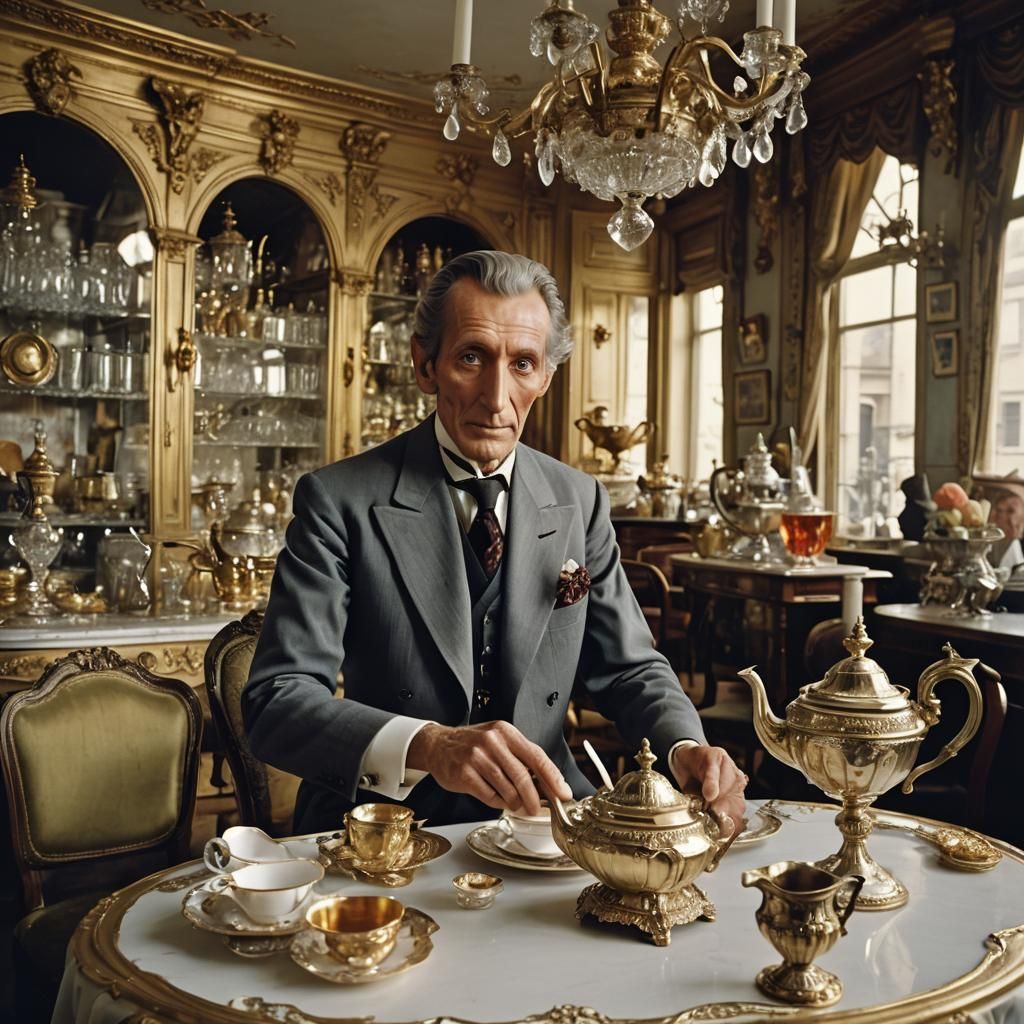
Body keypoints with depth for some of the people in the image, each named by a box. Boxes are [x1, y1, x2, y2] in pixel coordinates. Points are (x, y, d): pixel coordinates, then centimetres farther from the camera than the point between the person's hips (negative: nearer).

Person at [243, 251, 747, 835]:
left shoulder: (580, 502, 6)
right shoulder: (340, 502, -8)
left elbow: (629, 668, 10)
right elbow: (276, 700, -17)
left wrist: (683, 748, -12)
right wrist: (426, 746, -34)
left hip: (540, 819, 3)